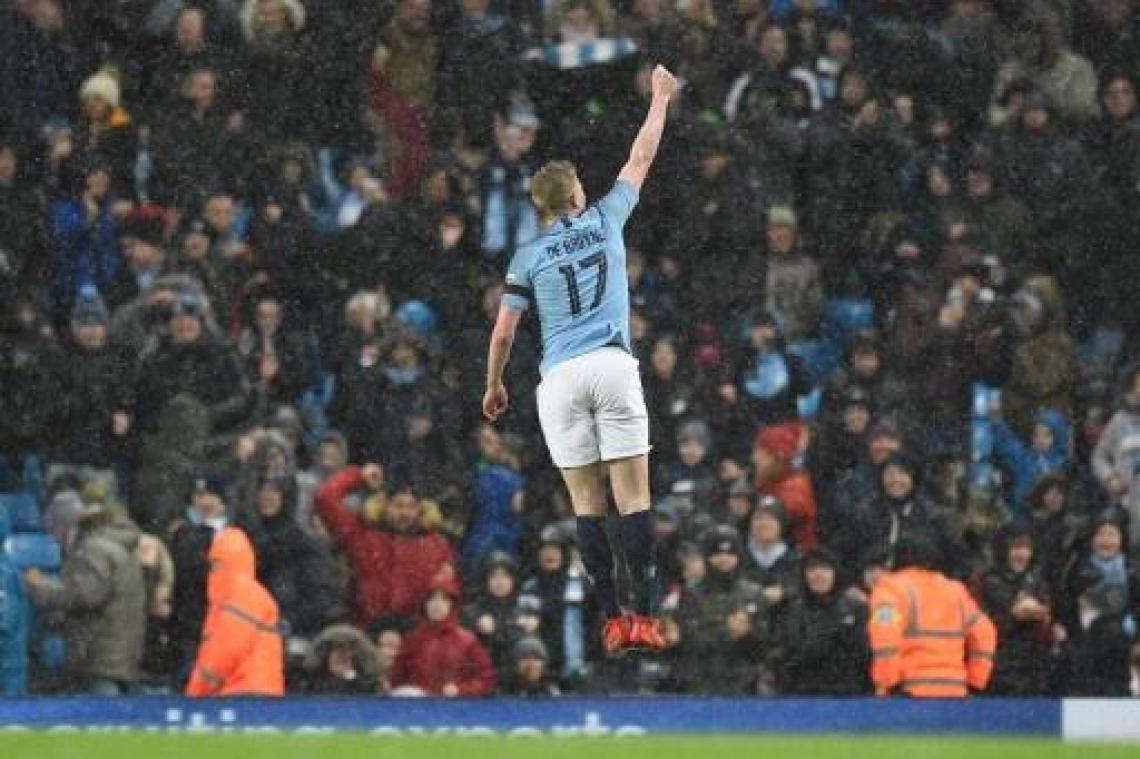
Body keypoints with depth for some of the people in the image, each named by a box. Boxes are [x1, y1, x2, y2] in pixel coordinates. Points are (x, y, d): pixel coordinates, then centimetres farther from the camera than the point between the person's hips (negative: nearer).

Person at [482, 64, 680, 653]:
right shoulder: (605, 220, 10)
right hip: (612, 364, 0)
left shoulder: (529, 257, 9)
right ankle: (644, 618, -13)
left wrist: (494, 384, 23)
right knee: (633, 498, -4)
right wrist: (661, 98, 34)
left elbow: (503, 331, 8)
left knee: (586, 503, 3)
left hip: (560, 379, 0)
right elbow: (641, 159, 22)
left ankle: (613, 621, -4)